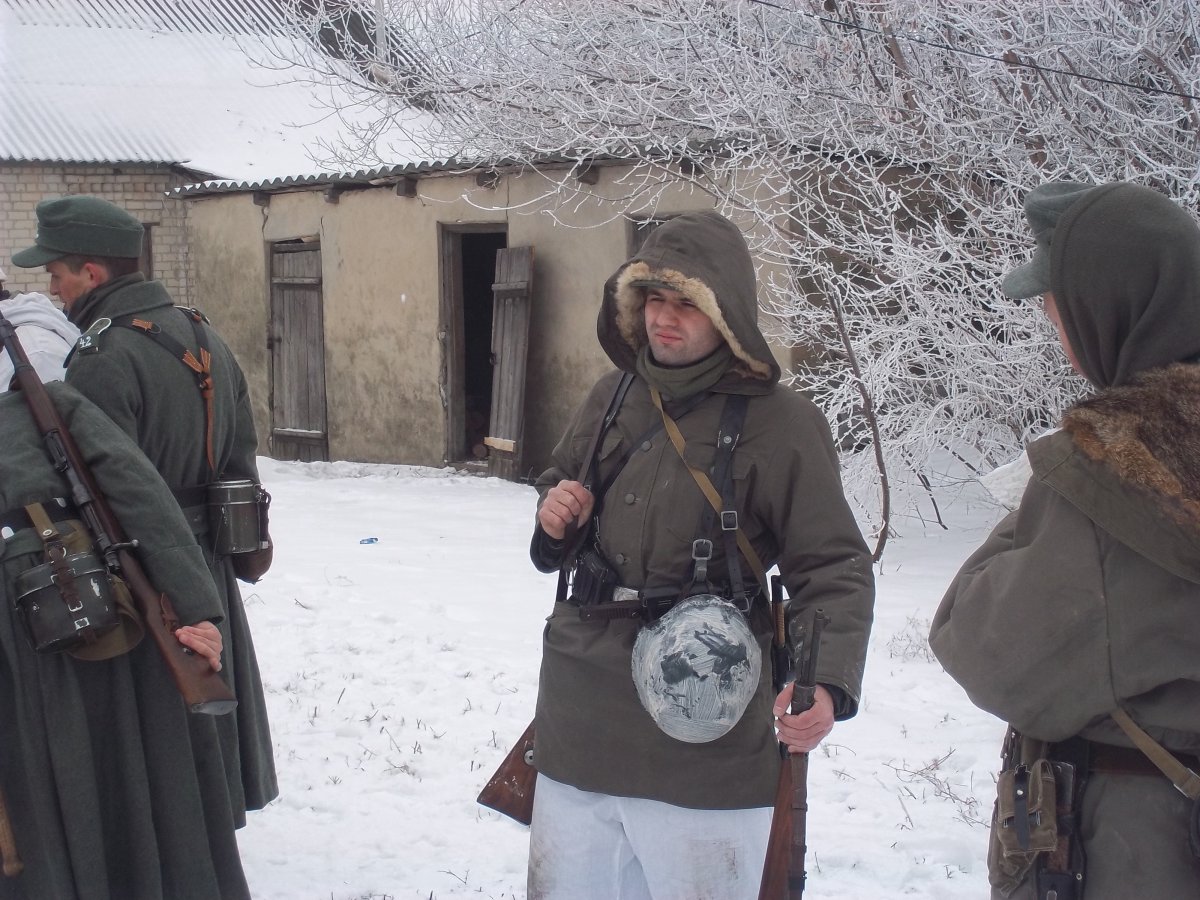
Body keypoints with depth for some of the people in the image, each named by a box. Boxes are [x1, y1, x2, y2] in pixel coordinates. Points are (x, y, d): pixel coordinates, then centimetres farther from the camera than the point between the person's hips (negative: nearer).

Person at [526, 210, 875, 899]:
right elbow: (560, 487, 23)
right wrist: (554, 521, -1)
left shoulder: (781, 422, -10)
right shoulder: (615, 396, 7)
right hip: (577, 732, 6)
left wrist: (828, 682, -26)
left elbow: (835, 572, -9)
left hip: (701, 733, -5)